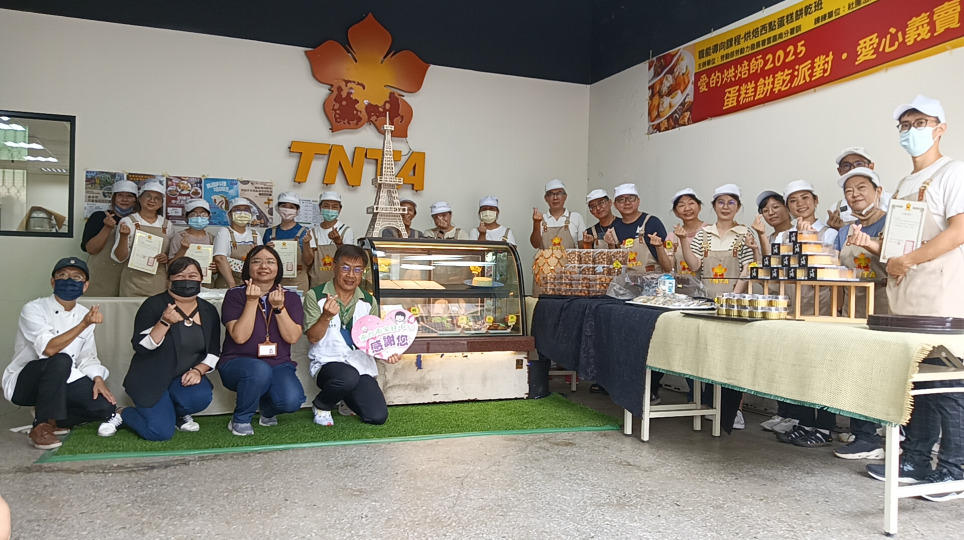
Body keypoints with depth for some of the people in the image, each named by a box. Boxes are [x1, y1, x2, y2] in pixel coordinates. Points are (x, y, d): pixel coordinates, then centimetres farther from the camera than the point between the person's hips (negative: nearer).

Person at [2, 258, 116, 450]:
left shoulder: (85, 314, 2)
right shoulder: (33, 309, -15)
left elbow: (88, 357, 4)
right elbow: (49, 349, -29)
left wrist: (98, 379, -14)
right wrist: (84, 325, -34)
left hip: (60, 381, 5)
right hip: (23, 382, -5)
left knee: (105, 406, -18)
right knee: (61, 361, -37)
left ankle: (50, 417, 9)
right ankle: (41, 426, -22)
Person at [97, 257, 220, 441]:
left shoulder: (209, 311, 5)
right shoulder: (154, 305, -8)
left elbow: (214, 352, 7)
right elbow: (140, 347, -15)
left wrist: (198, 370, -12)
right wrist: (165, 322, -28)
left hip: (184, 378, 4)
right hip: (150, 378, -3)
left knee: (202, 396, -30)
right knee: (162, 432, -18)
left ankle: (178, 414, 7)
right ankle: (121, 414, 13)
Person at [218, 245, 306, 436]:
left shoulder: (290, 297, 4)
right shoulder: (235, 295, -3)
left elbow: (292, 337, -9)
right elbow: (239, 337, -15)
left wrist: (279, 307, -18)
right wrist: (252, 302, -19)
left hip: (278, 365, 2)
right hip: (238, 364, -2)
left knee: (292, 401, -27)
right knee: (260, 370, -38)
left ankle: (267, 408, 12)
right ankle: (240, 421, -9)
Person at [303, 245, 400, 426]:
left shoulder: (369, 302, 9)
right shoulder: (315, 296, -3)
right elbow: (313, 337, -8)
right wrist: (326, 316, -26)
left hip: (361, 366, 4)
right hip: (328, 363, -4)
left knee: (378, 416, -14)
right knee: (348, 376, -39)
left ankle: (347, 399, 22)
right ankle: (320, 405, -3)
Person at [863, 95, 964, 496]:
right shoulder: (905, 185, 22)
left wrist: (908, 260, -16)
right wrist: (872, 244, 7)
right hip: (906, 301, 8)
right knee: (914, 382, 10)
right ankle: (916, 459, 18)